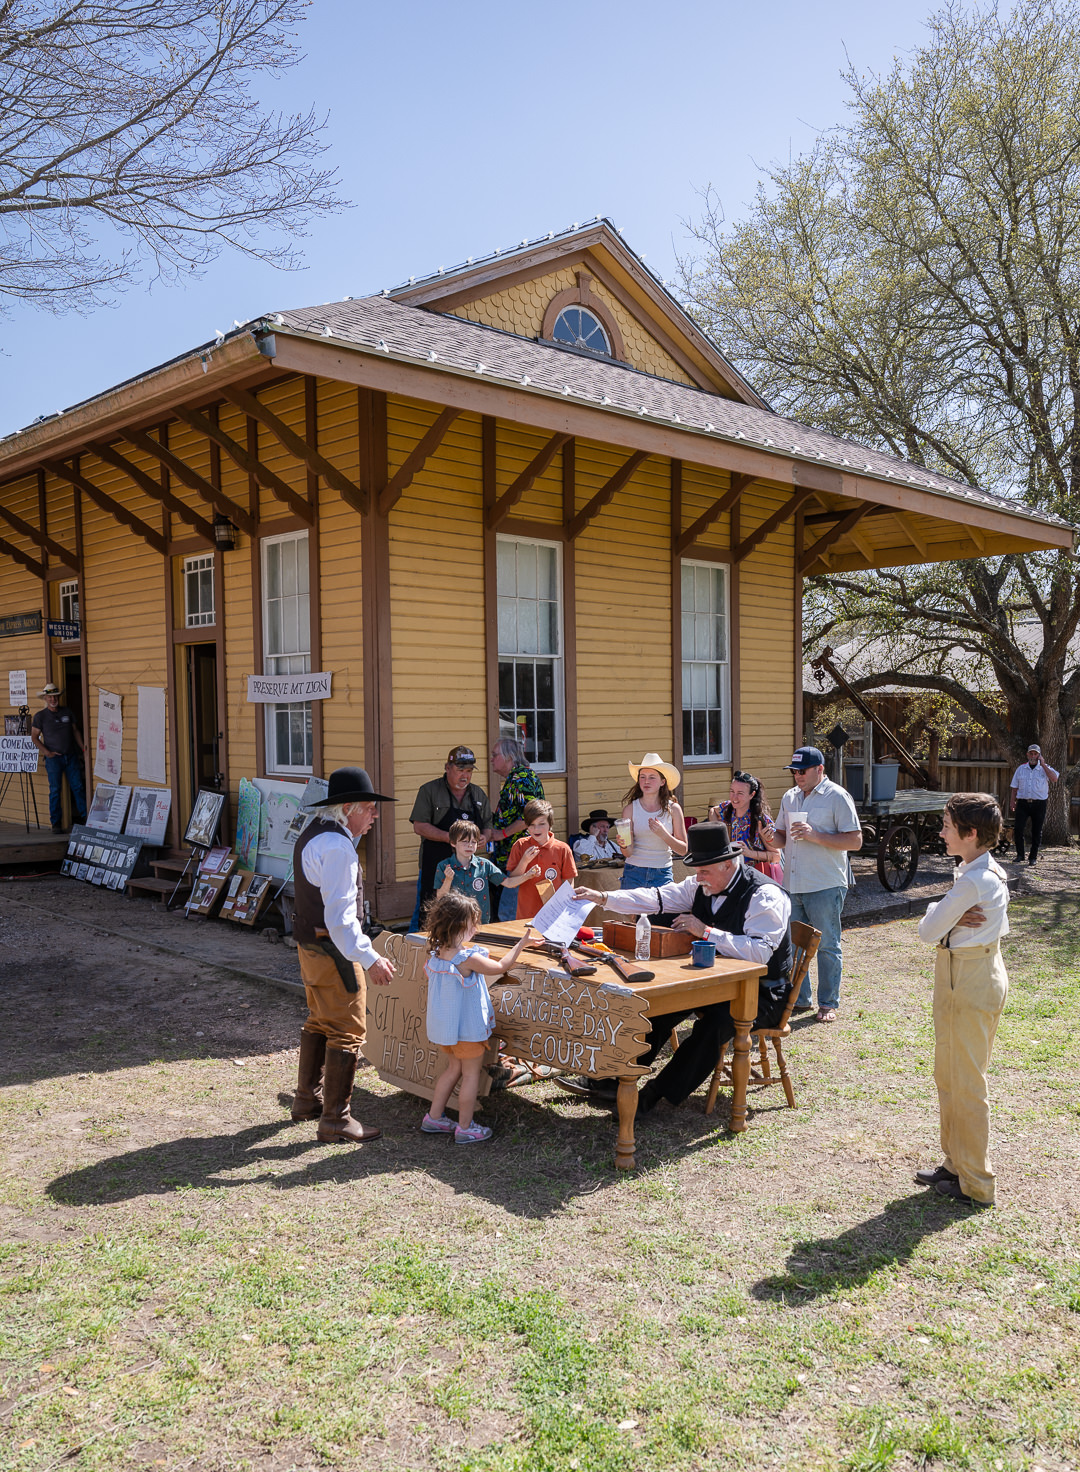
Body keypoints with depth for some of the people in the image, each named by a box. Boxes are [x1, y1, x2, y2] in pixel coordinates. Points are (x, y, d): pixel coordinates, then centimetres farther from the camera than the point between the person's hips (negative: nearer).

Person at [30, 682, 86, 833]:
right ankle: (56, 823, 4)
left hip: (71, 756, 3)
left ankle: (85, 817, 10)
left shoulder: (67, 712, 10)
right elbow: (35, 737, 3)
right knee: (55, 790, -2)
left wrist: (83, 748, 10)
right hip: (53, 758, -3)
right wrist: (46, 752, -9)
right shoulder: (40, 716, 1)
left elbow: (75, 731, 16)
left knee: (78, 787, 2)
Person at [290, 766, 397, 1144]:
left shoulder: (313, 834, 9)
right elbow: (340, 915, -30)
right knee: (347, 1032, -2)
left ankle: (307, 1099, 38)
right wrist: (369, 958, -31)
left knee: (319, 1023, 24)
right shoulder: (336, 847, -24)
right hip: (333, 948, -11)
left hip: (308, 942, 11)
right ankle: (335, 1120, 5)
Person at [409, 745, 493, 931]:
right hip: (434, 865, -4)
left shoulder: (479, 794, 13)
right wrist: (448, 837, -17)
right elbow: (419, 826, -7)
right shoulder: (430, 790, -1)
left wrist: (484, 837, -7)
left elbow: (488, 827, 17)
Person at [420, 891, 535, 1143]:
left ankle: (434, 1118, 29)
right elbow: (501, 967, -12)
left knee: (453, 1069, 23)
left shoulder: (434, 956, -5)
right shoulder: (468, 959, -25)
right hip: (467, 1028, -7)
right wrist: (522, 942, -3)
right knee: (471, 1075, 8)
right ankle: (465, 1128, 16)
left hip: (443, 1026, 7)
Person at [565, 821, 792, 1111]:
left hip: (761, 993, -7)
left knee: (716, 1019, -32)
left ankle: (657, 1093, -24)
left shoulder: (765, 895, -20)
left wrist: (705, 931, -30)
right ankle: (610, 1075, -5)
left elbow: (760, 951, -30)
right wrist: (603, 898, -9)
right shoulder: (702, 886, 2)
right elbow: (658, 897, 0)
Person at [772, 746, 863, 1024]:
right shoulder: (789, 797, 14)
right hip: (792, 884, 6)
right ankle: (799, 999, 23)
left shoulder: (837, 797, -6)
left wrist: (815, 836, -20)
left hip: (826, 886, -6)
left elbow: (855, 841, -11)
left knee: (827, 946, 3)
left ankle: (828, 1004, 13)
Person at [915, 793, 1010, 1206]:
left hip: (968, 983, -10)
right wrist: (954, 920, -8)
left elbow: (927, 930, -20)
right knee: (948, 1075, 19)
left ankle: (975, 1185, 15)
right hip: (979, 972, 10)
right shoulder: (993, 872, 7)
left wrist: (936, 914, 0)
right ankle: (955, 1163, 32)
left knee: (966, 1084, 2)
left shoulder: (971, 882, -25)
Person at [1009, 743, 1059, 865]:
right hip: (1022, 803, 1)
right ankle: (1020, 855, 6)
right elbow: (1014, 787, 13)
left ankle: (1033, 857, 15)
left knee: (1037, 831, 3)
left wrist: (1043, 764, -13)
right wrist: (1012, 801, 6)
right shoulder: (1021, 768, 10)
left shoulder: (1045, 768, 5)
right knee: (1018, 829, -8)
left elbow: (1054, 778, -15)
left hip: (1039, 804, -1)